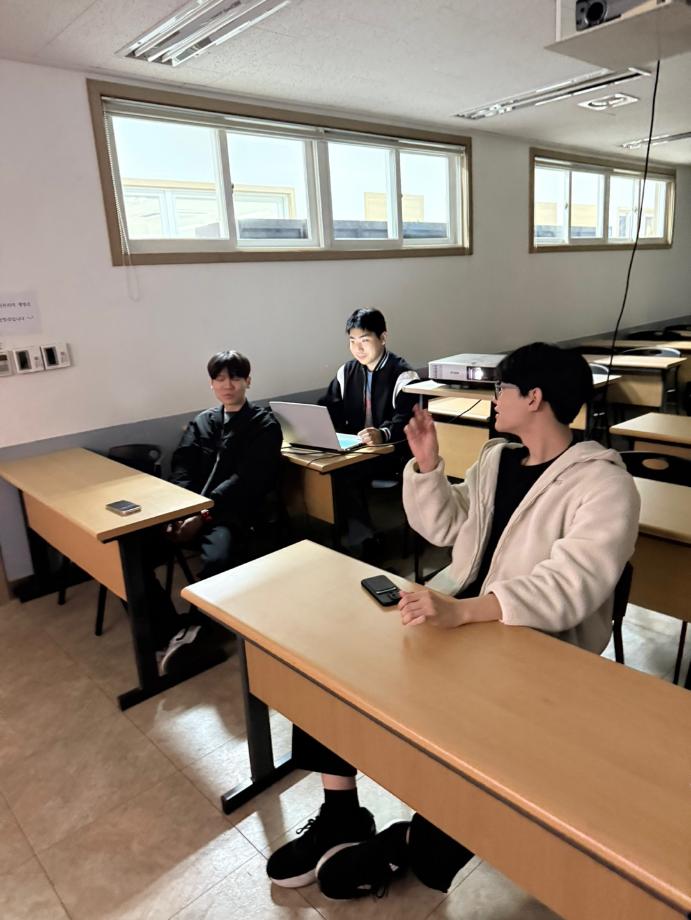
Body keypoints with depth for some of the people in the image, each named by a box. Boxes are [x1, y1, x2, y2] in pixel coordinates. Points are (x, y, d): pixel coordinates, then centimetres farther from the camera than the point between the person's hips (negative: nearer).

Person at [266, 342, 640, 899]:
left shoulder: (603, 484, -15)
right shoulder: (496, 458, 10)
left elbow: (572, 585, -30)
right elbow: (443, 528, 16)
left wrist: (462, 611, -44)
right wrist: (427, 464, -1)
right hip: (457, 612, 7)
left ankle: (408, 844, 8)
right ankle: (341, 818, 11)